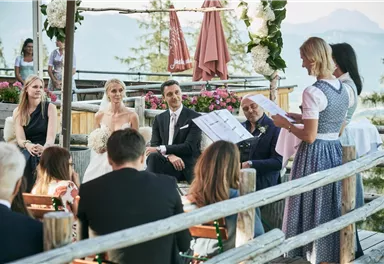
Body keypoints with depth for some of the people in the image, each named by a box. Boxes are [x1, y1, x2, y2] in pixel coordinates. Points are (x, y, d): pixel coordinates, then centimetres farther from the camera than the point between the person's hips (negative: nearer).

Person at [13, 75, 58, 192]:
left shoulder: (50, 108, 2)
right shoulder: (18, 111, 7)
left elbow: (51, 137, -9)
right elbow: (20, 138, -5)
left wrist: (44, 148, -33)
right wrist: (28, 145, -31)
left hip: (45, 151, -1)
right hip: (26, 150, 1)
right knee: (26, 158, -34)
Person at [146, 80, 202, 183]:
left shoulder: (194, 117, 1)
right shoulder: (159, 119, 16)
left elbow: (189, 147, -9)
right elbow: (154, 145, 6)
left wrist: (160, 149, -16)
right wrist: (169, 156, -16)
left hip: (188, 167, -3)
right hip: (167, 164, 4)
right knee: (153, 157, -31)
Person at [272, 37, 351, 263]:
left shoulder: (313, 92, -19)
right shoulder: (344, 90, 6)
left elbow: (310, 136, -19)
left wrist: (286, 124, -4)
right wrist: (298, 117, 18)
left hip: (315, 156, -7)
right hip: (336, 152, 8)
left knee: (314, 209, 4)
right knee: (331, 208, 15)